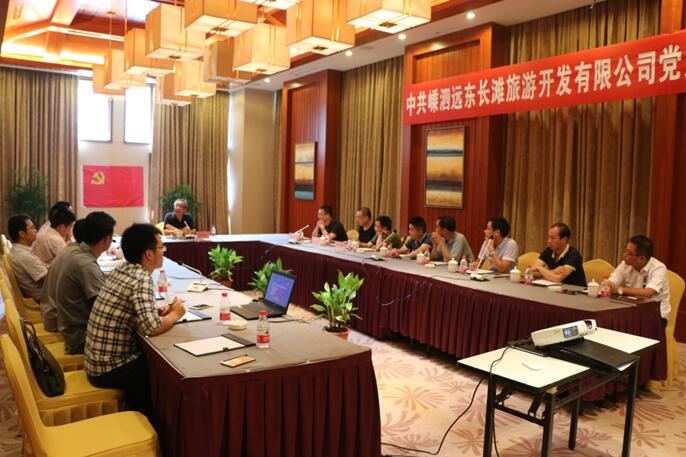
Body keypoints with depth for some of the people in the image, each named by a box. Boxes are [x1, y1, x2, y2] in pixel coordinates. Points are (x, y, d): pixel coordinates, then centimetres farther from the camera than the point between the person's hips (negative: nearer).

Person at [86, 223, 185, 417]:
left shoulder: (121, 270, 3)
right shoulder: (142, 279, -22)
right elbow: (151, 328, -31)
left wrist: (158, 311, 0)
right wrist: (175, 315, -12)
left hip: (98, 361, 8)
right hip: (110, 370, -8)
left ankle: (140, 414, 27)